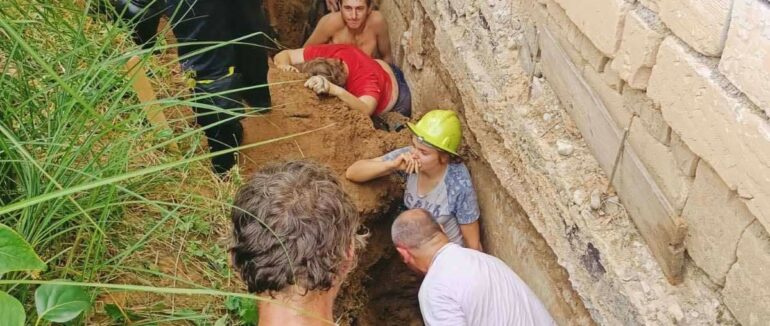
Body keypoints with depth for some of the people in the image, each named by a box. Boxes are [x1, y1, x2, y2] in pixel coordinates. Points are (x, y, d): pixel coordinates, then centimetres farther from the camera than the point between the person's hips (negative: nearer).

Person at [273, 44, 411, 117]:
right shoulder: (330, 52, -35)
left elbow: (365, 110, -67)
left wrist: (335, 90, -80)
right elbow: (283, 55, -29)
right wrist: (284, 66, -52)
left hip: (394, 97, -5)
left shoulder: (367, 79, -49)